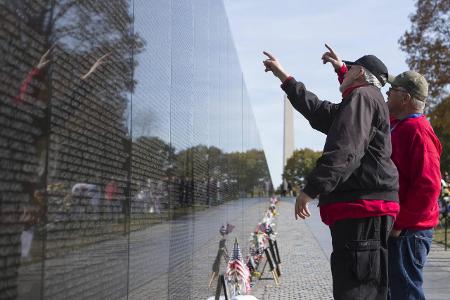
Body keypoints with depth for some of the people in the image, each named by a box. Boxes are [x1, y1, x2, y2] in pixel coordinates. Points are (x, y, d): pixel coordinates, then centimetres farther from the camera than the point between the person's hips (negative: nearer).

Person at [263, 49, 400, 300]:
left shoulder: (362, 96, -5)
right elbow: (318, 111, 36)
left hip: (363, 209, -11)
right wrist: (284, 77, 41)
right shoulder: (357, 104, 27)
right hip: (364, 210, 11)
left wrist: (310, 190, -19)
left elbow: (344, 151, -18)